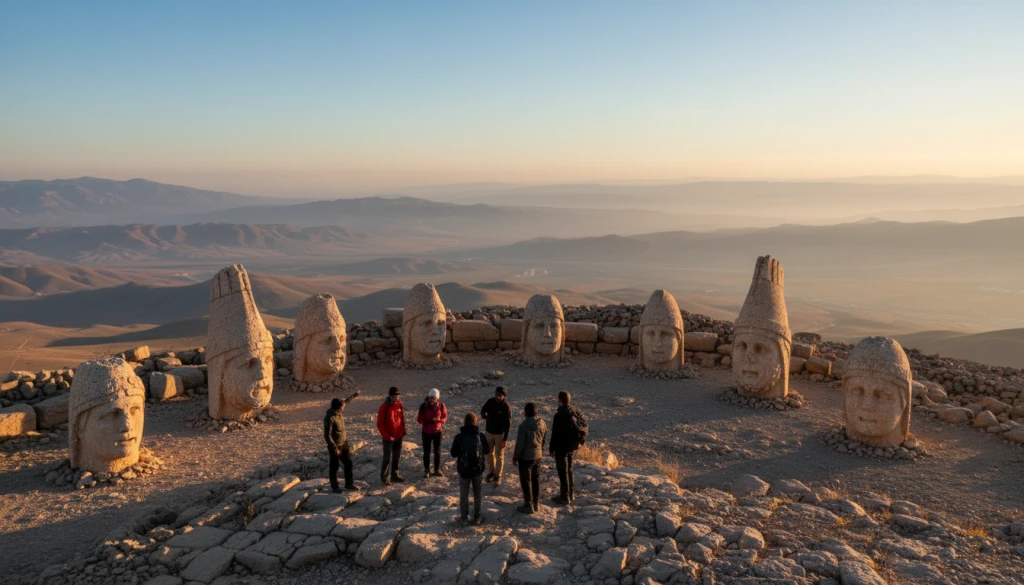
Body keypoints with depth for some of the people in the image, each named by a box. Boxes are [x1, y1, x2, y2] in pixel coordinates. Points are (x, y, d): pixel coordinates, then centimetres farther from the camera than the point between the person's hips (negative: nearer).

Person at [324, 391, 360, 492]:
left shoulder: (338, 411, -5)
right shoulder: (329, 418, -28)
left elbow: (346, 402, 18)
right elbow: (327, 435, -26)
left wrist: (354, 395, 28)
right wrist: (335, 448, -24)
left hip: (344, 443, 8)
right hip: (335, 446, -8)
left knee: (348, 463, 13)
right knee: (334, 466, 9)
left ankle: (349, 484, 27)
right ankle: (334, 486, 26)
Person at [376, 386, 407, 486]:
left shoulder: (400, 405, 1)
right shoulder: (384, 407, -16)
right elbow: (379, 424, -13)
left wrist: (403, 432, 6)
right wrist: (386, 436, -17)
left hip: (398, 436, 6)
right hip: (388, 438, -6)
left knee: (397, 456, 15)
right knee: (387, 458, -1)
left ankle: (395, 475, 28)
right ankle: (384, 477, 12)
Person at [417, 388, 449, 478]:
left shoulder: (441, 405, -10)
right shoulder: (424, 406, -13)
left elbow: (445, 417, -2)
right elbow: (419, 419, -6)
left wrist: (439, 419, -24)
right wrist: (426, 421, -28)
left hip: (437, 431, 1)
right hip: (426, 432, -1)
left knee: (437, 451, 10)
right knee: (426, 451, 6)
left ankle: (437, 470, 22)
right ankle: (426, 470, 19)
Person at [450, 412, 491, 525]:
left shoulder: (459, 437, -14)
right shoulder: (481, 436, -9)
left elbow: (453, 453, -8)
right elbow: (487, 450, 4)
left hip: (463, 470, -1)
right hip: (478, 469, 2)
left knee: (464, 494, 14)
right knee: (477, 494, 17)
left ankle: (464, 517, 20)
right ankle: (477, 517, 23)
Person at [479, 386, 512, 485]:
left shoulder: (506, 406, -19)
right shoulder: (490, 401, -6)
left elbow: (508, 424, -17)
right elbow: (483, 410, 6)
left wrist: (505, 439, -18)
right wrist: (484, 415, -20)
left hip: (500, 434, -4)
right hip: (489, 432, 4)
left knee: (499, 455, 4)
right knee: (489, 453, 15)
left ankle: (498, 476, 17)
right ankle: (492, 471, 35)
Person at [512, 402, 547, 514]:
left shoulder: (524, 425, -22)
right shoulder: (542, 423, -2)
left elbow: (519, 443, -18)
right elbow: (544, 440, 8)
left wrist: (515, 457, -7)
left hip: (525, 457, -6)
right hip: (538, 456, 6)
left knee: (526, 481, 5)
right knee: (536, 479, 19)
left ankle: (529, 506, 10)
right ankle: (536, 503, 28)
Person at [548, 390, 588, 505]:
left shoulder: (559, 415, -22)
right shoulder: (576, 412, 1)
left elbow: (555, 434, -19)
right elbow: (583, 428, 8)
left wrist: (551, 449, -10)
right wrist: (581, 441, 18)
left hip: (561, 447, -8)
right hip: (573, 447, 8)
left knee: (563, 472, 3)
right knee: (569, 469, 21)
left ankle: (564, 497, 11)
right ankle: (570, 494, 31)